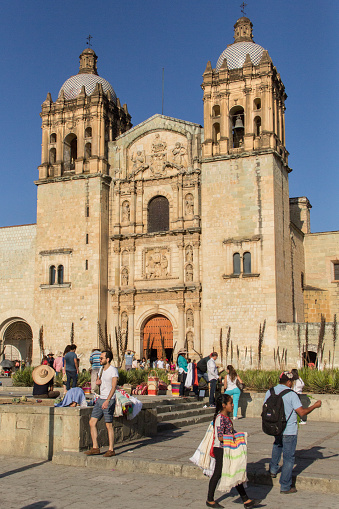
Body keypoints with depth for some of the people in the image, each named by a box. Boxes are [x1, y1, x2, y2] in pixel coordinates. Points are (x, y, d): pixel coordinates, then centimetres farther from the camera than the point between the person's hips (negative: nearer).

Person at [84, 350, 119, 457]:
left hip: (109, 401, -8)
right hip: (100, 399, 8)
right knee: (92, 422, 4)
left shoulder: (113, 370, -12)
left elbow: (113, 387, -20)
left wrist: (107, 400, -31)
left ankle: (111, 450, 4)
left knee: (109, 425, -4)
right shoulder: (101, 369, 13)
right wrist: (97, 382, 4)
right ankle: (95, 448, 10)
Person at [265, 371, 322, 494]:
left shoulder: (270, 392, -2)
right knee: (288, 458, 5)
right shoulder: (291, 395, -18)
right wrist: (315, 406, -4)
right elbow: (302, 413, -19)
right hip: (289, 431, -6)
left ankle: (273, 469, 35)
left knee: (278, 444, 36)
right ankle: (285, 486, 12)